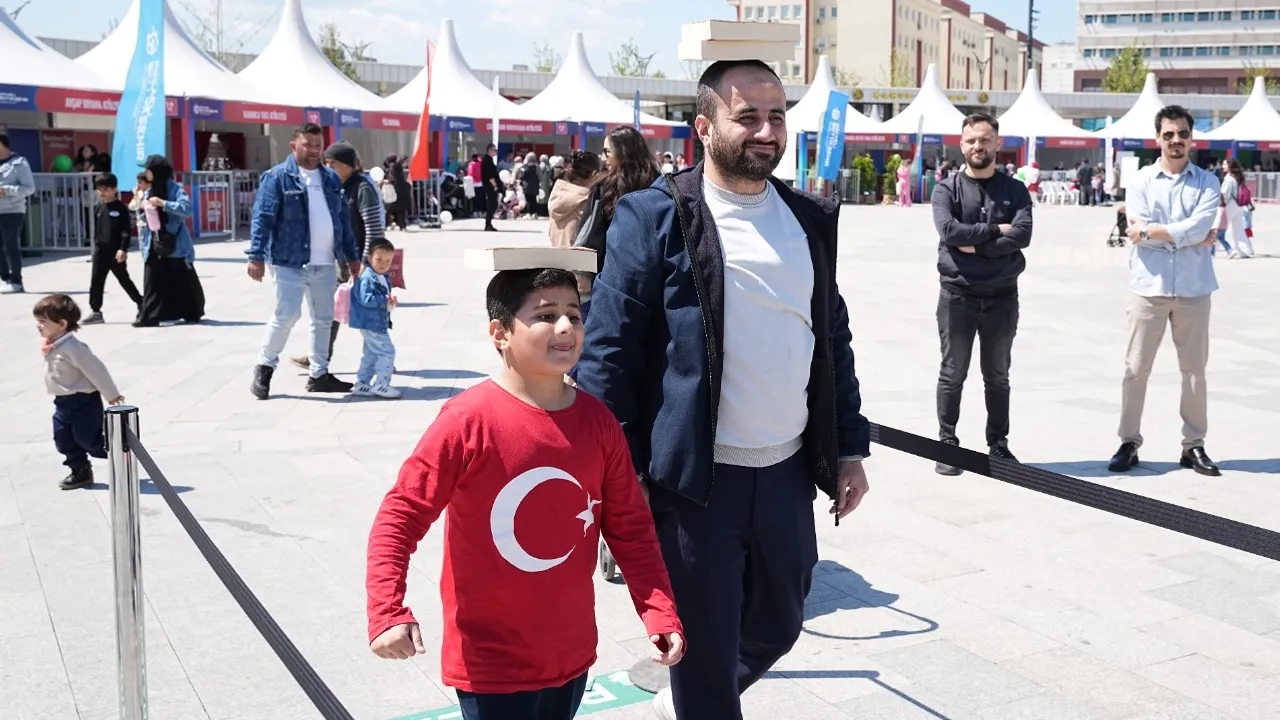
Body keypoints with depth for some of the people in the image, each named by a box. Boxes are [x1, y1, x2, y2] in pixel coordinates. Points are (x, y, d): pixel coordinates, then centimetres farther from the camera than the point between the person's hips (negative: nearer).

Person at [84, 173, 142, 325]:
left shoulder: (121, 208, -10)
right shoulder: (100, 208, 9)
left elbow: (127, 230, -14)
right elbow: (97, 229, 18)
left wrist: (123, 249, -21)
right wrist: (96, 246, 19)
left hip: (116, 252, -6)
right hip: (101, 251, 6)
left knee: (124, 280, 6)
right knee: (96, 281, 2)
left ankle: (141, 303, 23)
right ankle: (95, 311, 5)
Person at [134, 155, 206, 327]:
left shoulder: (175, 189, -7)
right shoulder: (149, 192, 12)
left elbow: (186, 208, -22)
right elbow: (145, 219, 21)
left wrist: (163, 203, -25)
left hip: (175, 244, -5)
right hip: (154, 245, 5)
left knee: (184, 281, 6)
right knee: (152, 281, 0)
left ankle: (192, 313, 20)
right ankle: (148, 316, 3)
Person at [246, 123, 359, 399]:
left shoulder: (331, 179, 13)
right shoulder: (277, 177, -5)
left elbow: (344, 219, 17)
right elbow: (262, 218, -11)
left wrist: (351, 255, 17)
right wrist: (256, 256, -18)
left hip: (325, 264, 6)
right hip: (290, 262, -6)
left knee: (324, 319, 10)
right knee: (287, 314, -11)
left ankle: (319, 374, 20)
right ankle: (264, 367, 8)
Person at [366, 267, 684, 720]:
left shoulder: (598, 422, -3)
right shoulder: (468, 421, -18)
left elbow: (631, 528, 4)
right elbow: (401, 516, -15)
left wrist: (660, 613, -5)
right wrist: (387, 612, -26)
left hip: (572, 654, 5)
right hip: (490, 661, -5)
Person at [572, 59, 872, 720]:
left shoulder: (810, 219, 9)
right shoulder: (655, 216, -8)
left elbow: (833, 338, 15)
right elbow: (609, 349, -9)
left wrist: (849, 446, 11)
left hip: (788, 471, 6)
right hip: (694, 476, -5)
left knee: (777, 629, 20)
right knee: (706, 656, 6)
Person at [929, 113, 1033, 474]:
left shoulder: (1014, 189, 4)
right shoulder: (946, 189, 1)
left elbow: (1023, 235, -11)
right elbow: (949, 230, -17)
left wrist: (975, 244, -15)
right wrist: (996, 230, -13)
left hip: (1002, 296, 2)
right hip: (957, 294, -1)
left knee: (997, 376, 12)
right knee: (952, 374, 4)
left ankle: (999, 445, 23)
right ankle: (948, 444, 14)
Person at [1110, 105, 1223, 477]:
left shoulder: (1207, 182, 3)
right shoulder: (1141, 180, 2)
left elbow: (1199, 228, -14)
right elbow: (1138, 231, -11)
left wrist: (1151, 230, -13)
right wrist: (1191, 238, -10)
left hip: (1193, 288, 1)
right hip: (1149, 286, 0)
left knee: (1194, 370, 8)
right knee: (1135, 369, 3)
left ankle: (1193, 445, 19)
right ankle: (1129, 443, 13)